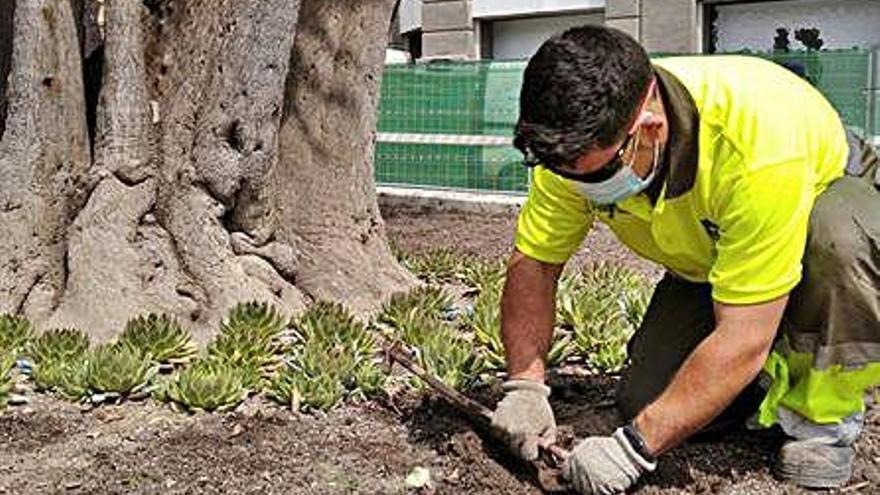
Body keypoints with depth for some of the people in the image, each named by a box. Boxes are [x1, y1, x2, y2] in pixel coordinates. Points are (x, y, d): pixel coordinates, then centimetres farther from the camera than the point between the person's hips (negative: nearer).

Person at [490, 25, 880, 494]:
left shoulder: (755, 140, -42)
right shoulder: (579, 144, -25)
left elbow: (743, 339, -40)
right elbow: (532, 263, -14)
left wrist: (635, 446, -39)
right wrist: (525, 384, -26)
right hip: (707, 261, 5)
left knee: (837, 238, -40)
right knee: (644, 401, -13)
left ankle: (822, 416, -14)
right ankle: (773, 379, 15)